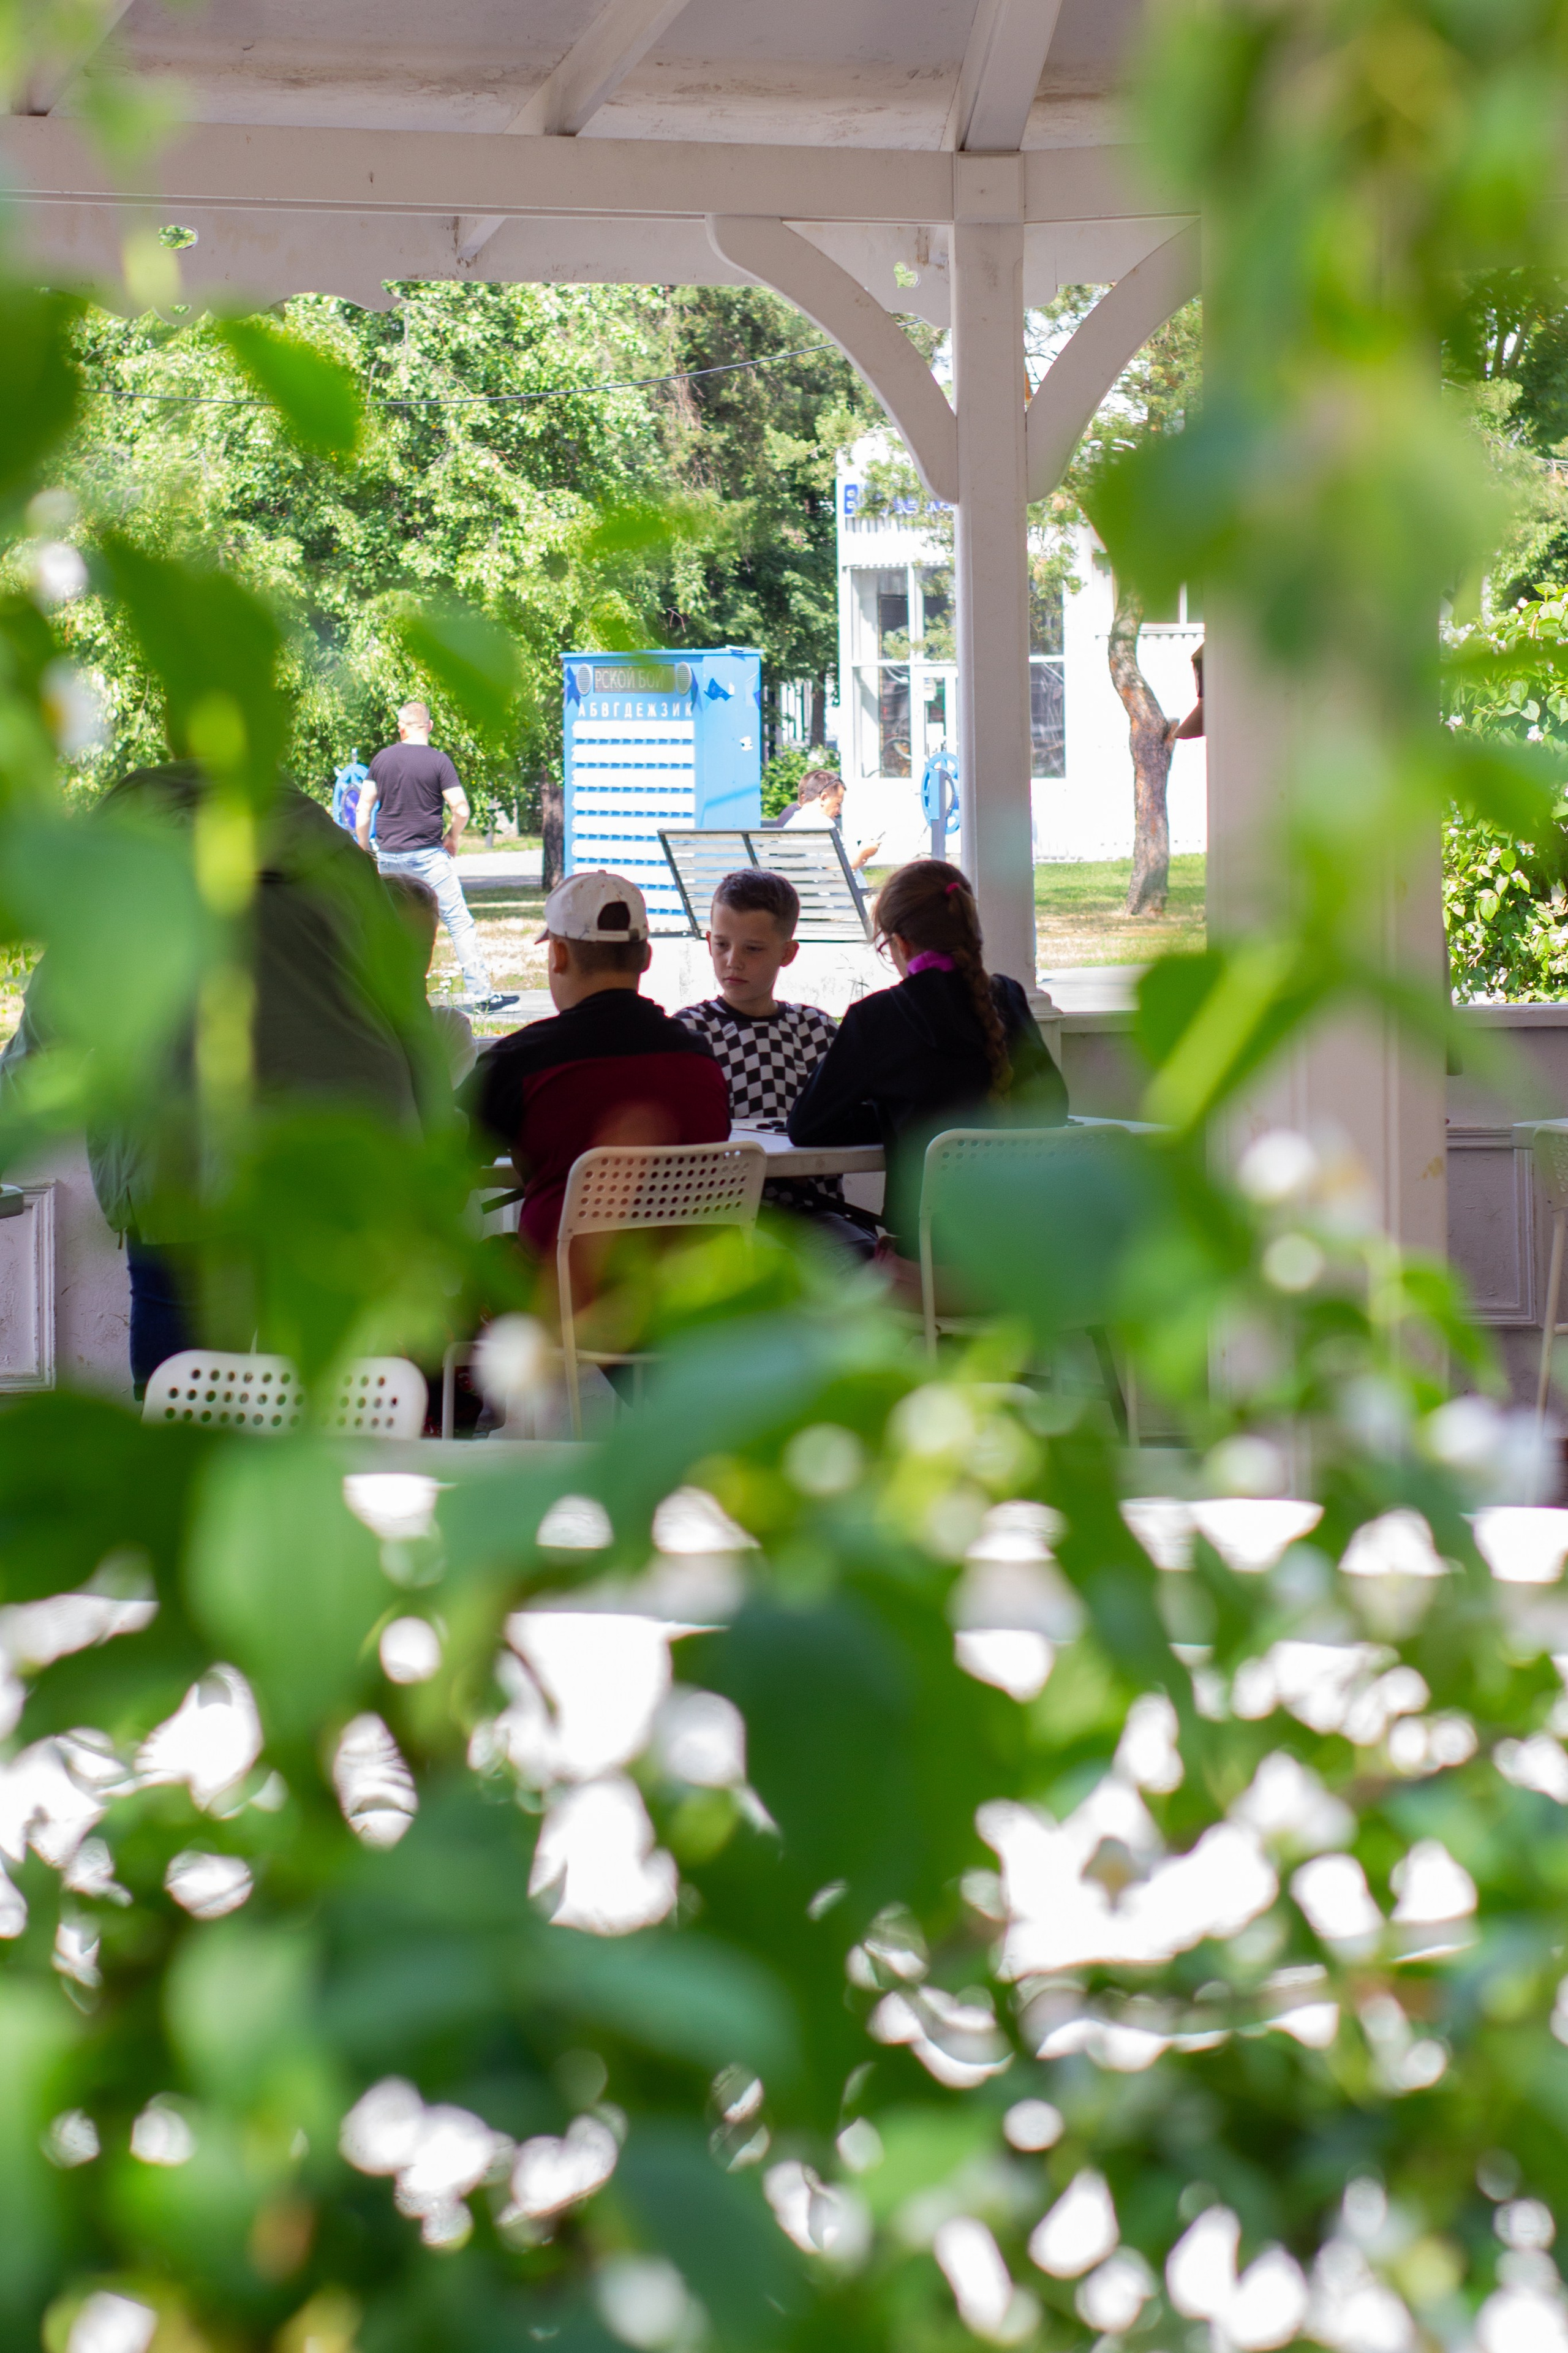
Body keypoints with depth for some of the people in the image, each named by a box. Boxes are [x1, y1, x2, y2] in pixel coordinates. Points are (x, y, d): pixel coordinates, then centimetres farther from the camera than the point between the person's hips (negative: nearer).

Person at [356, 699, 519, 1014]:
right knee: (459, 922, -1)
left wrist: (364, 851, 17)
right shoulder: (438, 761, -7)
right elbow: (461, 810, -12)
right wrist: (452, 838, 7)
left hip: (389, 855, 4)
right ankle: (481, 994, -5)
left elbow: (363, 810, 7)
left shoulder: (382, 758, 4)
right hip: (428, 856, -4)